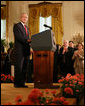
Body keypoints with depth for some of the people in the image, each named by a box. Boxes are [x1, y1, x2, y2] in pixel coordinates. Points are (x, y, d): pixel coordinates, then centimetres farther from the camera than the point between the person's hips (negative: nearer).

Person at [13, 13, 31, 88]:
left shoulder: (27, 28, 24)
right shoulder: (16, 25, 0)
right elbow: (18, 36, -14)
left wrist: (30, 41, 1)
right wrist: (27, 40, -26)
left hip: (26, 50, 7)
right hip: (20, 49, -7)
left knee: (25, 67, 6)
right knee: (18, 67, -7)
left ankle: (22, 83, 10)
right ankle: (17, 83, -2)